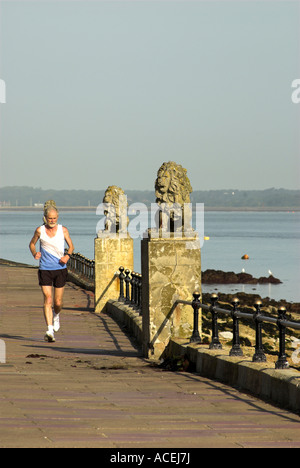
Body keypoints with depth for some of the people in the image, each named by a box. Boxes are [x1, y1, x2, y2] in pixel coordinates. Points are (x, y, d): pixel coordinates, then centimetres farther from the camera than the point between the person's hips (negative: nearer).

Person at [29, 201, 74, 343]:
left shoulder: (63, 230, 0)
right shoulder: (40, 230, -1)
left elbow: (71, 246, 11)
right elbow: (32, 243, 14)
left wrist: (68, 255, -10)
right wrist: (34, 253, -7)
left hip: (60, 269, 1)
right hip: (45, 269, -1)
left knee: (58, 302, 6)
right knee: (47, 300, -13)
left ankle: (56, 315, 41)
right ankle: (49, 330, -17)